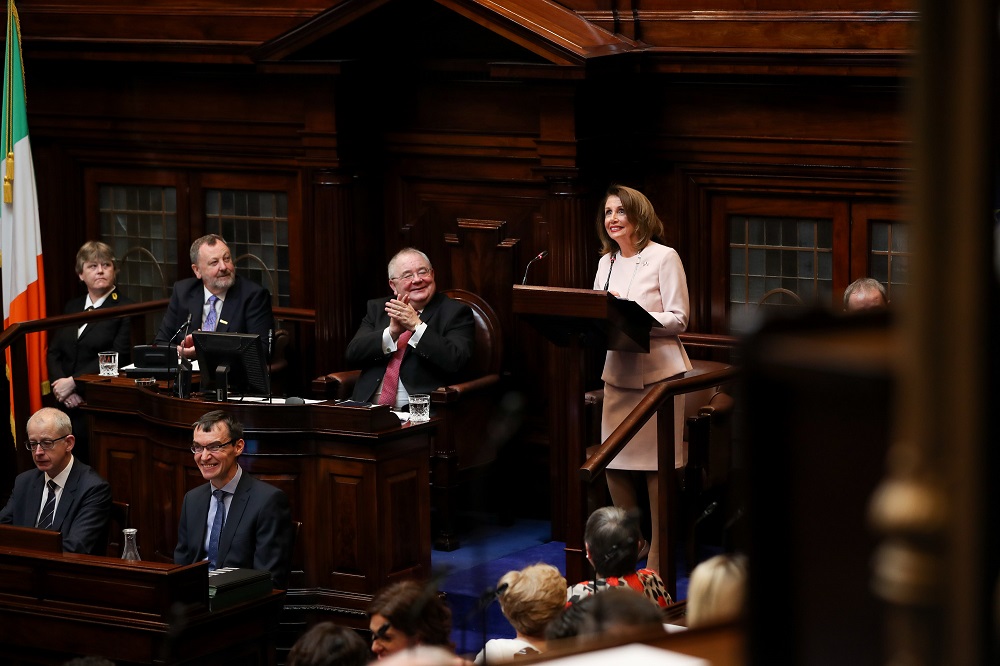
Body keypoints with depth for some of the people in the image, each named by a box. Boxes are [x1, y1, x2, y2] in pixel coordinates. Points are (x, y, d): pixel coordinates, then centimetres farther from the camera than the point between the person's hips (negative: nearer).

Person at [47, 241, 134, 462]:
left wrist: (73, 382, -11)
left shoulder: (126, 309, 0)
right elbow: (53, 352, 14)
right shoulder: (72, 307, 19)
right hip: (67, 403, 5)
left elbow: (118, 358, -9)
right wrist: (62, 387, -5)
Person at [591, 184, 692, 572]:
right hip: (618, 372, 6)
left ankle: (658, 557, 4)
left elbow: (678, 320, -10)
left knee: (655, 466, -4)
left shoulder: (664, 258, -5)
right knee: (613, 464, 6)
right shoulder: (607, 262, 15)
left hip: (658, 372, -6)